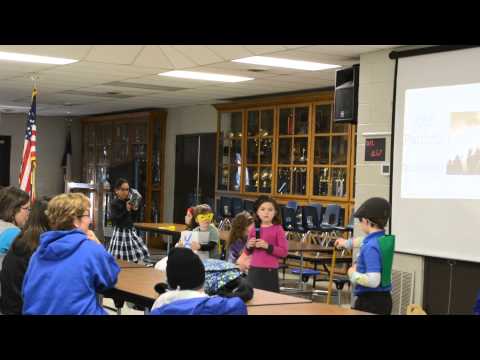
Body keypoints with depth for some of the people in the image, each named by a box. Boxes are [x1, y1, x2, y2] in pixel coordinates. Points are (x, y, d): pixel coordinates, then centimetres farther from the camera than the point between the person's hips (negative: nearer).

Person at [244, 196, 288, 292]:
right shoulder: (253, 229, 8)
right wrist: (249, 246, -5)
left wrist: (268, 246, -18)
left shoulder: (278, 229, -5)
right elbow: (247, 252, 17)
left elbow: (284, 252, -8)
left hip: (270, 271, -4)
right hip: (254, 270, 4)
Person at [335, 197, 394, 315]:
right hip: (384, 299, 8)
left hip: (369, 301, -8)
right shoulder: (387, 240, 5)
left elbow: (373, 280, -30)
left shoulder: (371, 247, -22)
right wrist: (347, 243, 45)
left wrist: (353, 274, -13)